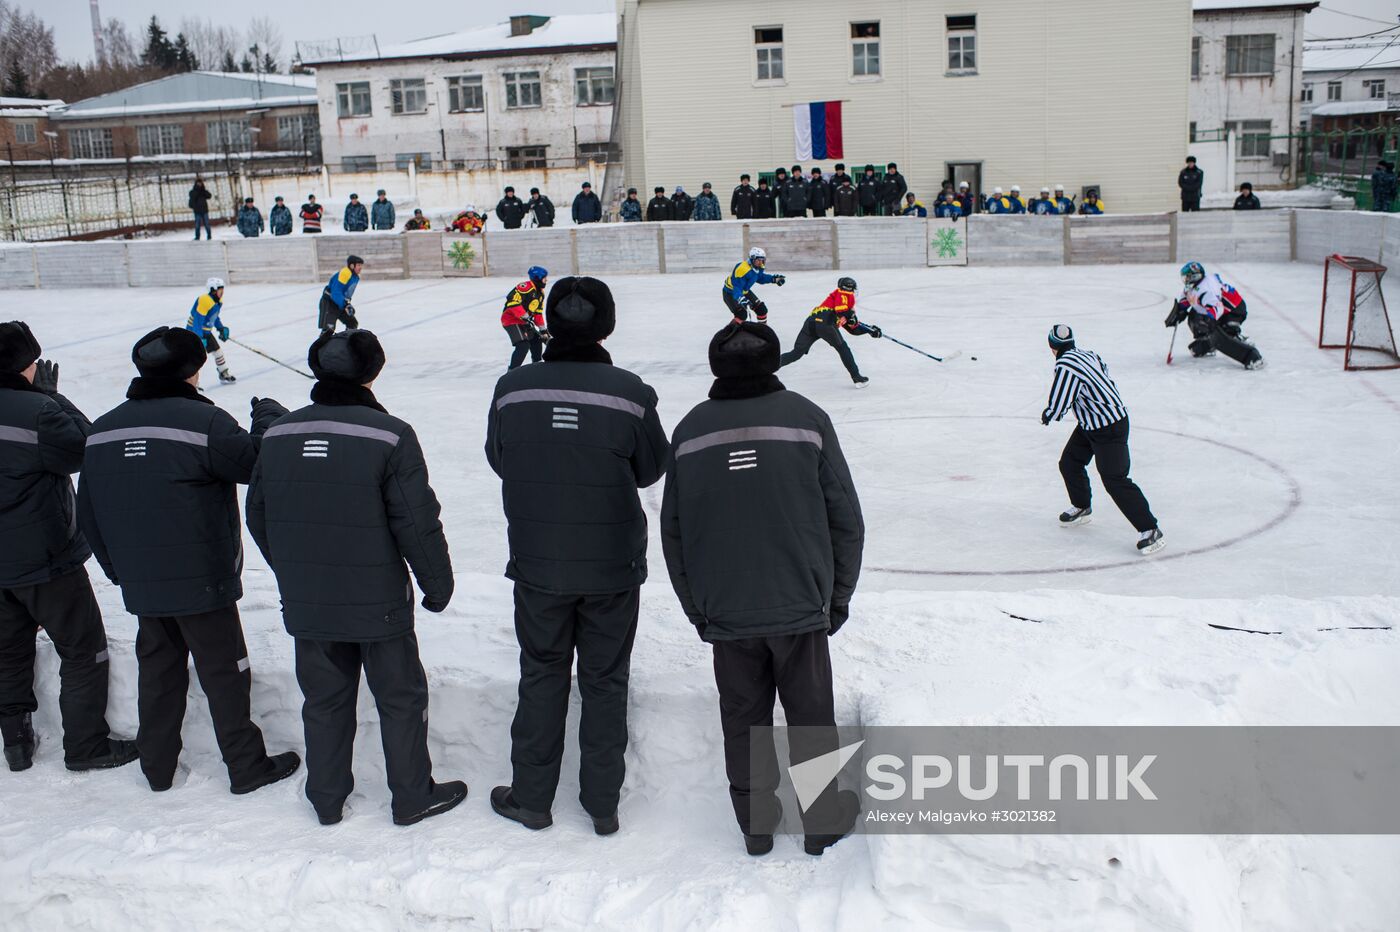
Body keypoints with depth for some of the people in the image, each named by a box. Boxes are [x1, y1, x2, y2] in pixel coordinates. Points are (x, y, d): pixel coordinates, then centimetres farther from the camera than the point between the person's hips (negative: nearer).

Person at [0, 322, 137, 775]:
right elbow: (87, 447, -10)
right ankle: (86, 746, 14)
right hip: (46, 560, -7)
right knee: (83, 651, 8)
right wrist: (52, 395, -7)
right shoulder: (36, 410, -24)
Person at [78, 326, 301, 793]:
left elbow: (89, 515, 11)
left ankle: (157, 767, 28)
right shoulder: (204, 420, -18)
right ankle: (246, 767, 15)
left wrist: (118, 569, 22)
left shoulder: (102, 430, 5)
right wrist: (269, 416, 6)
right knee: (224, 672, 6)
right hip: (201, 580, -6)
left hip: (140, 584, 6)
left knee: (158, 670, 19)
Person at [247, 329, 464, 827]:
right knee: (400, 698, 12)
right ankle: (412, 797, 24)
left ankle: (326, 799, 30)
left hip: (306, 604, 5)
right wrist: (437, 584, -2)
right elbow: (417, 522, -16)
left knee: (325, 699, 18)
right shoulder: (389, 435, -16)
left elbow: (257, 517, 10)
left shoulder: (278, 434, 0)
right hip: (378, 601, -4)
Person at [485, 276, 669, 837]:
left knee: (542, 676, 17)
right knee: (605, 682, 13)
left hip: (537, 564, 1)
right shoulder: (628, 392, -14)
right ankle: (602, 804, 23)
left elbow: (499, 460, 5)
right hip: (613, 565, -1)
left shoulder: (512, 390, -10)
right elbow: (650, 469, -1)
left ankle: (531, 798, 27)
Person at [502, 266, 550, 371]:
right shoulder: (525, 287, -20)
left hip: (524, 321, 10)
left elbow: (538, 313, 15)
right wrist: (526, 317, -29)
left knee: (536, 341, 17)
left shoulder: (540, 293, 11)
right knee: (523, 345, -20)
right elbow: (513, 302, -29)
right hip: (511, 320, -10)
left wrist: (543, 330, 10)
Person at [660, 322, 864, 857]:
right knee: (810, 717, 14)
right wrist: (838, 596, 8)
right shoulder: (806, 417, -6)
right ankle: (823, 822, 28)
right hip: (800, 606, -1)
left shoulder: (690, 429, 0)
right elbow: (846, 519, -4)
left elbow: (673, 531, 6)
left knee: (743, 721, 16)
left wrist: (696, 608, 16)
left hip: (726, 612, 2)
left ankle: (756, 824, 28)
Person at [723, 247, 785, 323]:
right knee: (741, 314, -28)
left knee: (761, 308, 10)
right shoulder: (743, 269, -36)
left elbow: (760, 277, 15)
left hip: (744, 291, 9)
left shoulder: (758, 267, -7)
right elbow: (737, 287, -41)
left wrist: (774, 279, 4)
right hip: (730, 293, -9)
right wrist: (741, 299, -57)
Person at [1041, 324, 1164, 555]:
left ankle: (1150, 530, -7)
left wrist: (1046, 417, -2)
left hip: (1109, 430, -10)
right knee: (1069, 463, 18)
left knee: (1115, 481, -10)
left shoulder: (1065, 366, -24)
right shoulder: (1086, 354, 4)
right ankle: (1081, 508, 39)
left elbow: (1056, 407, -23)